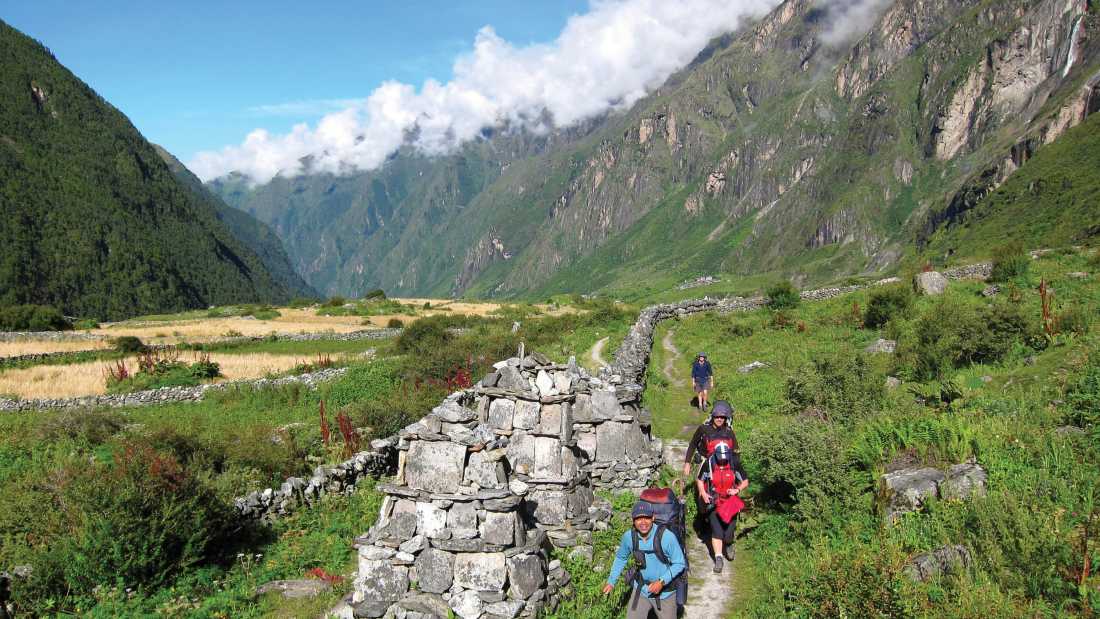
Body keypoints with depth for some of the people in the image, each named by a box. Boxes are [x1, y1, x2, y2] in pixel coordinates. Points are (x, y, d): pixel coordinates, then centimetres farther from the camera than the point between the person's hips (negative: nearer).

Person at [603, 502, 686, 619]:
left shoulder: (666, 537, -26)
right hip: (641, 590, 3)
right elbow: (621, 557, 6)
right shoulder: (629, 536, -14)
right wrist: (611, 581, 3)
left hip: (665, 591, -2)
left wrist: (662, 582, -25)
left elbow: (679, 563, -15)